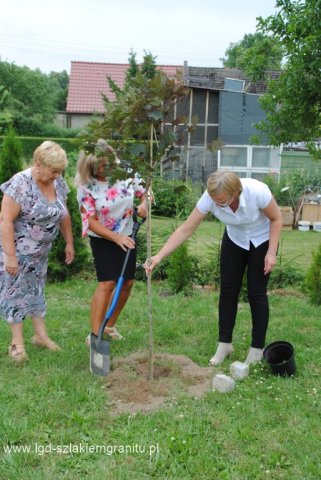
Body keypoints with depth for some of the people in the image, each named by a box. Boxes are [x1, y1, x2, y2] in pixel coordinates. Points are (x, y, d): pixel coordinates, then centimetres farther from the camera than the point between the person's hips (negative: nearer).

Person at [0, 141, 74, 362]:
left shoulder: (58, 182, -2)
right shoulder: (20, 184, -24)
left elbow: (64, 215, 10)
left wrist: (69, 243, 10)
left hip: (41, 250, 6)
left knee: (36, 289, 15)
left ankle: (41, 335, 25)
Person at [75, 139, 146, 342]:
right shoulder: (86, 187, -19)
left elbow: (144, 191, 5)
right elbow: (91, 222, -18)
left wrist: (144, 204, -19)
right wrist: (116, 237, -28)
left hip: (127, 236, 5)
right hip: (103, 240, -5)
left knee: (127, 283, 8)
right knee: (107, 283, -16)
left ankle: (110, 325, 26)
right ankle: (95, 334, -8)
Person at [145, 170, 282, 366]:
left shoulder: (257, 191, -38)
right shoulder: (210, 198, -30)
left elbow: (276, 219, -19)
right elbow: (185, 230, -26)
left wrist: (271, 252, -22)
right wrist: (158, 257, -32)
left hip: (262, 240, -3)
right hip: (234, 240, 3)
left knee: (256, 292, -4)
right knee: (228, 291, 0)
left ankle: (257, 349, 9)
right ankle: (225, 344, 14)